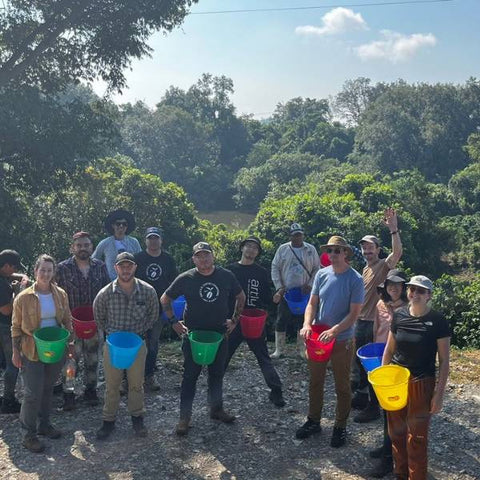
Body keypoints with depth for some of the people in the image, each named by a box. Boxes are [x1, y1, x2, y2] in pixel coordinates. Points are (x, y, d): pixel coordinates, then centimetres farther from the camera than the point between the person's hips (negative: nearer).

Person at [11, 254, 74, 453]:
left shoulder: (60, 294, -2)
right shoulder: (23, 298, -13)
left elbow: (67, 320, 10)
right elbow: (16, 327, -5)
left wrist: (70, 342, 6)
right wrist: (15, 352, -4)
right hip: (32, 352, -4)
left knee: (48, 389, 18)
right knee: (33, 393, -1)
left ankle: (44, 424, 35)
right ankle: (29, 434, 14)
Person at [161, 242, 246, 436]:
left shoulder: (226, 276, -4)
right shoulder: (186, 278, -10)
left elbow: (241, 297, 13)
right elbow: (165, 299, 2)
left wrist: (234, 319, 6)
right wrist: (174, 321, -4)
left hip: (219, 334, 3)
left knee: (217, 373, 16)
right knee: (190, 376, 2)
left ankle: (216, 408, 33)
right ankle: (184, 417, 11)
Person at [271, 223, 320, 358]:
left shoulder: (311, 249, 2)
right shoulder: (283, 249, 0)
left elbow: (317, 269, 5)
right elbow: (275, 268, 2)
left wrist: (310, 284, -7)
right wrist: (279, 287, -6)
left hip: (304, 293, 1)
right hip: (286, 292, 0)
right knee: (281, 321, 2)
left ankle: (303, 350, 23)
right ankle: (279, 350, 14)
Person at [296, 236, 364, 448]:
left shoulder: (355, 279, -14)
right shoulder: (321, 274, -1)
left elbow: (353, 313, -16)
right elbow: (312, 303, 2)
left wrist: (333, 331, -27)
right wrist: (307, 324, -15)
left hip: (342, 341, -4)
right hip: (317, 338, 5)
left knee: (342, 386, 11)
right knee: (315, 382, 18)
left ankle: (340, 427, 27)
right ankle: (313, 421, 35)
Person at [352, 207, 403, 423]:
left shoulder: (384, 265, -11)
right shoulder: (365, 269, 13)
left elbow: (397, 252, -32)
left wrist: (393, 230, -42)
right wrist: (355, 319, 20)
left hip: (375, 323, -8)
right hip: (361, 321, 8)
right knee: (359, 361, 18)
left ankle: (373, 407, 10)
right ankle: (362, 395, 36)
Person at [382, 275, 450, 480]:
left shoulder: (438, 321, -11)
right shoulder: (399, 315, 0)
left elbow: (444, 360, -7)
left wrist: (439, 393, -9)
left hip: (422, 384, -4)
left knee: (417, 437, 6)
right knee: (396, 432, 16)